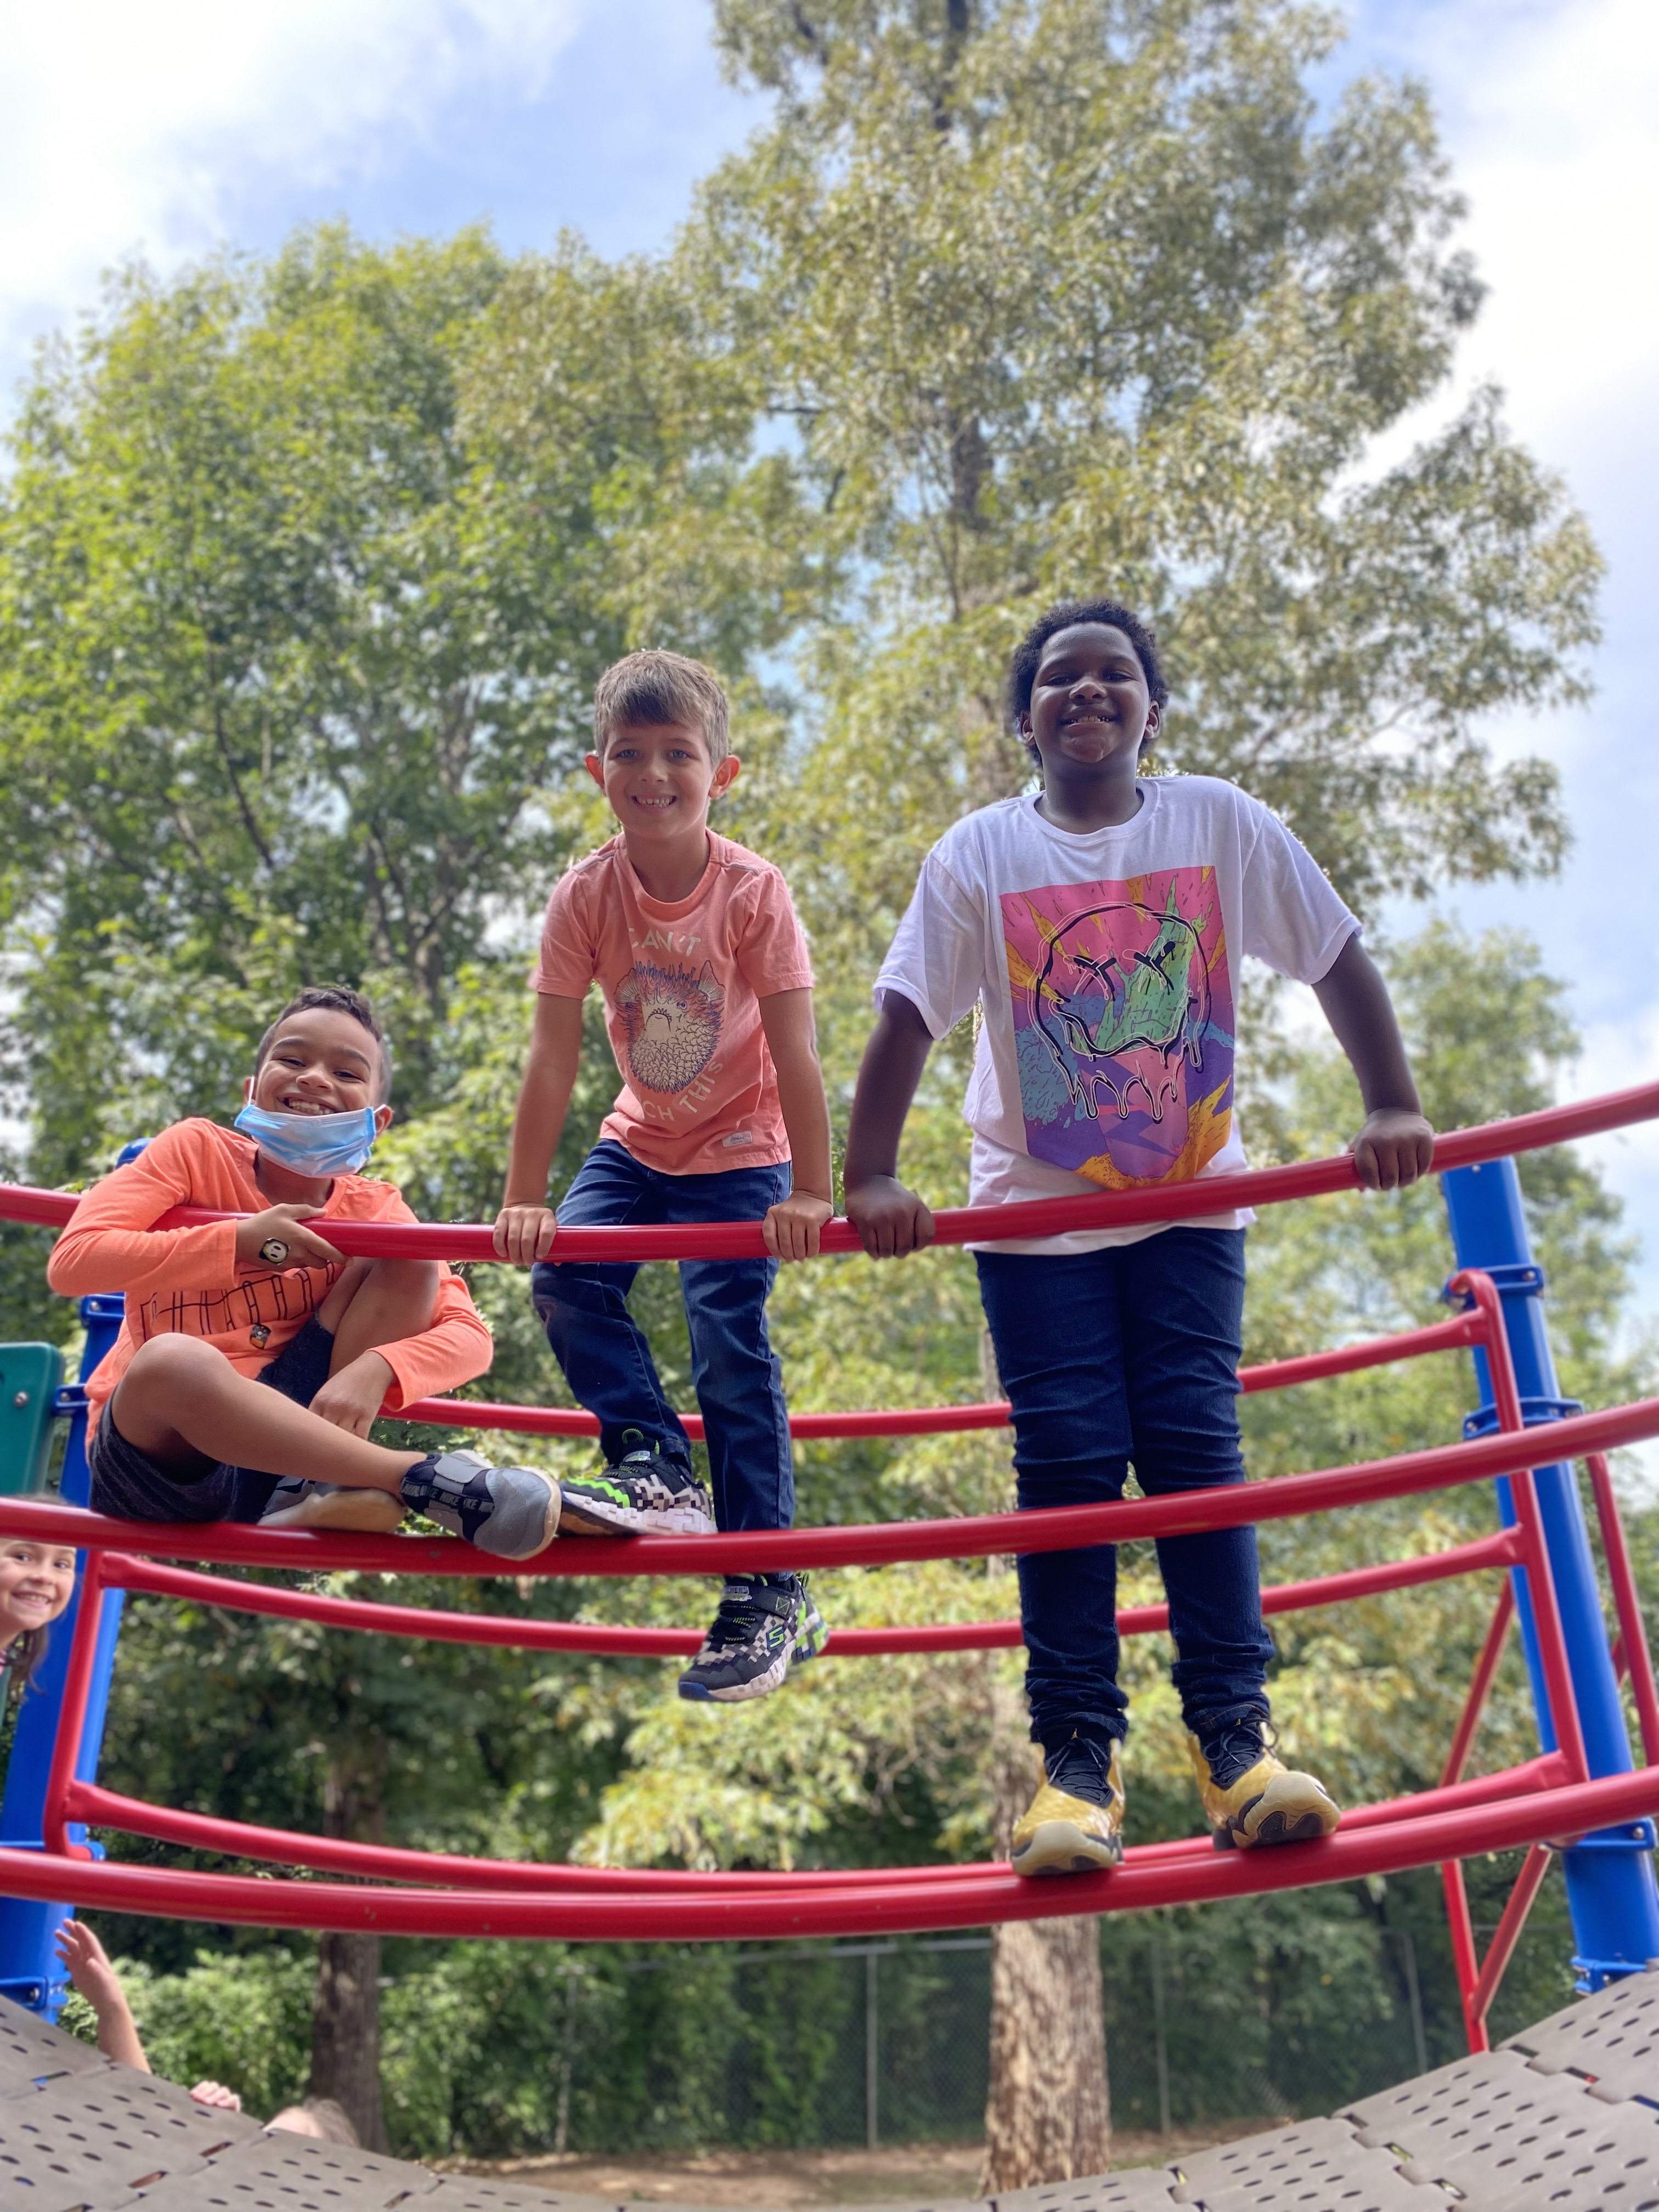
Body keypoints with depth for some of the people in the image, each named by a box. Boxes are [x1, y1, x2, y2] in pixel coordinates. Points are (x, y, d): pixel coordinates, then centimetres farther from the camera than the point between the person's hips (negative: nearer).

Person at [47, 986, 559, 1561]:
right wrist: (241, 1243, -21)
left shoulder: (373, 1210, 1)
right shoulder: (197, 1148, -5)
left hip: (276, 1432, 3)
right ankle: (424, 1478, -34)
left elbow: (469, 1334, -11)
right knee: (175, 1360, -39)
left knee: (409, 1255, -11)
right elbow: (71, 1261, -16)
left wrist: (376, 1369, -32)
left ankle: (316, 1490, -22)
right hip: (162, 1447, -3)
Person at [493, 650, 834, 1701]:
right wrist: (524, 1202, -15)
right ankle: (656, 1469, -1)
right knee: (564, 1276, -17)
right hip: (640, 1142, 4)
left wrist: (810, 1193, -26)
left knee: (731, 1342, -10)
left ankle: (772, 1594, -1)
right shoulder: (587, 896, -14)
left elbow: (794, 1051, -22)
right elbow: (555, 1056, -14)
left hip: (741, 1151, -4)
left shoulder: (753, 892, -21)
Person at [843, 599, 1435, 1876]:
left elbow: (1339, 959, 1)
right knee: (1067, 1466, -2)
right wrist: (871, 1178, -14)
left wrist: (1394, 1105, -7)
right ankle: (1077, 1757, 5)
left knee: (1195, 1451, -3)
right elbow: (907, 1019, -6)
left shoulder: (1221, 823, 0)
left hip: (1191, 1205, 1)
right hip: (1037, 1213, 0)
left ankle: (1235, 1735, 6)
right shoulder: (980, 852, -2)